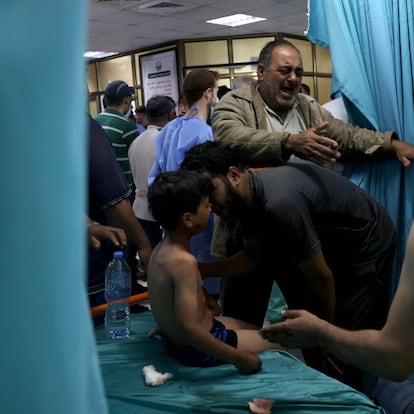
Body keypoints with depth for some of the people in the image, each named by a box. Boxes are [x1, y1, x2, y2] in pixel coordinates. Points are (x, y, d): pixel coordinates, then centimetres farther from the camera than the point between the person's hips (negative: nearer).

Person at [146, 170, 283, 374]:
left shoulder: (162, 248, -3)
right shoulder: (184, 261, -32)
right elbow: (189, 328, -37)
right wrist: (238, 358, -31)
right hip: (196, 350, -9)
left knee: (262, 332, 27)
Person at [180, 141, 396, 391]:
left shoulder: (278, 204, -38)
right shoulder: (247, 195, -10)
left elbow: (321, 278, -28)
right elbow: (255, 257, 1)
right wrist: (204, 269, -13)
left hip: (368, 246, -8)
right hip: (331, 243, 9)